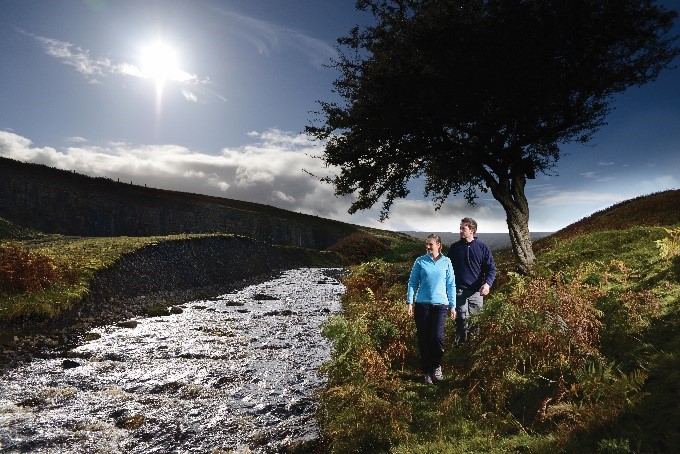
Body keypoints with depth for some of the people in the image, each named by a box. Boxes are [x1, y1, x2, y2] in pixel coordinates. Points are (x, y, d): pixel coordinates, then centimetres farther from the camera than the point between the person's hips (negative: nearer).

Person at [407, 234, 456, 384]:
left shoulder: (446, 262, 4)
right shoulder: (420, 261, 2)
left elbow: (451, 285, 8)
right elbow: (412, 282, 3)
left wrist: (453, 305, 7)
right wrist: (409, 302, -4)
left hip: (440, 304, 0)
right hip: (422, 304, 1)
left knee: (437, 337, -12)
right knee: (423, 339, 4)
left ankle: (436, 366, 14)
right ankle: (427, 372, 20)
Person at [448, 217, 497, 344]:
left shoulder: (483, 248, 1)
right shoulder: (454, 247, 4)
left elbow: (491, 268, 0)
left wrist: (487, 283, -17)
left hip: (476, 291, 0)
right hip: (459, 290, 0)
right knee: (461, 318, -2)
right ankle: (460, 342, 9)